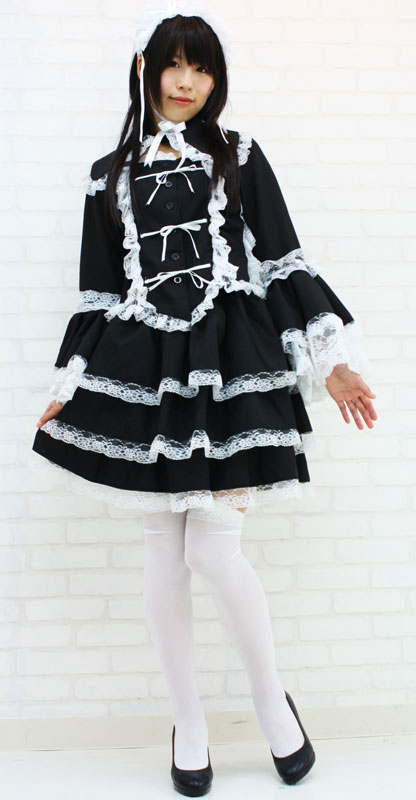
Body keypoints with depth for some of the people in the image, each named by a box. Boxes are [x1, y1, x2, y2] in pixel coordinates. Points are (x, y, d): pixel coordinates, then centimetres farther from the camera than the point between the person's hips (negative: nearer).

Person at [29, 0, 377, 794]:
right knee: (163, 552, 6)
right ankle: (187, 720, 25)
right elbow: (100, 292, 14)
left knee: (213, 551, -7)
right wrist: (68, 387, 11)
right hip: (141, 372, 2)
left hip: (231, 368, -2)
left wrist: (331, 357, -2)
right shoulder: (111, 175, 14)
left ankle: (271, 696, 21)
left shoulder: (239, 157, 10)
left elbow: (284, 264, 5)